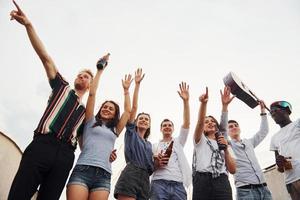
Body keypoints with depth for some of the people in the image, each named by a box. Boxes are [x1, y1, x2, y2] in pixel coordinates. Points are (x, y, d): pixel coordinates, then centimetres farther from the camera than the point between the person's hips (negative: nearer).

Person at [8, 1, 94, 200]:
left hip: (65, 154, 2)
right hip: (42, 144, -2)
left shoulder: (85, 110, 27)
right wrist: (28, 25, 1)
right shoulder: (62, 88, 22)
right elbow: (46, 58, 10)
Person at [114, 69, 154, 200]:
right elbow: (134, 107, 9)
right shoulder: (131, 132, 16)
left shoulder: (149, 145, 28)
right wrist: (137, 84, 7)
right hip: (130, 174, -5)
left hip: (145, 179, 5)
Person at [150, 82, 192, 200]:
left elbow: (186, 123, 10)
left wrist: (186, 101, 1)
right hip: (159, 183, -1)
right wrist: (155, 163, -9)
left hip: (178, 184, 1)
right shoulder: (155, 146, 22)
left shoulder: (179, 142, 23)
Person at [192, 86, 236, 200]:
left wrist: (226, 149, 3)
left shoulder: (224, 143, 27)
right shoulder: (200, 140, 20)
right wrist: (203, 103, -19)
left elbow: (232, 170, 15)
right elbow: (200, 122, -3)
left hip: (221, 182, 2)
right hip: (202, 181, -2)